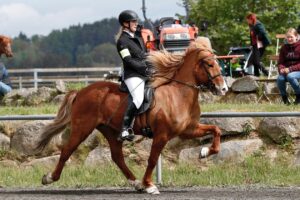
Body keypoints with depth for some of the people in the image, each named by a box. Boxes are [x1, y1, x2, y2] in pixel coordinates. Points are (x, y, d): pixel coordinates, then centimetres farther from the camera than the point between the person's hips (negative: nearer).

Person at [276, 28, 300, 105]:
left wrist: (290, 69, -21)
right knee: (280, 78, -30)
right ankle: (284, 98, -6)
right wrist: (281, 69, -12)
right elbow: (280, 62, 12)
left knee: (290, 76, -38)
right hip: (286, 71, 4)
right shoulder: (284, 48, 10)